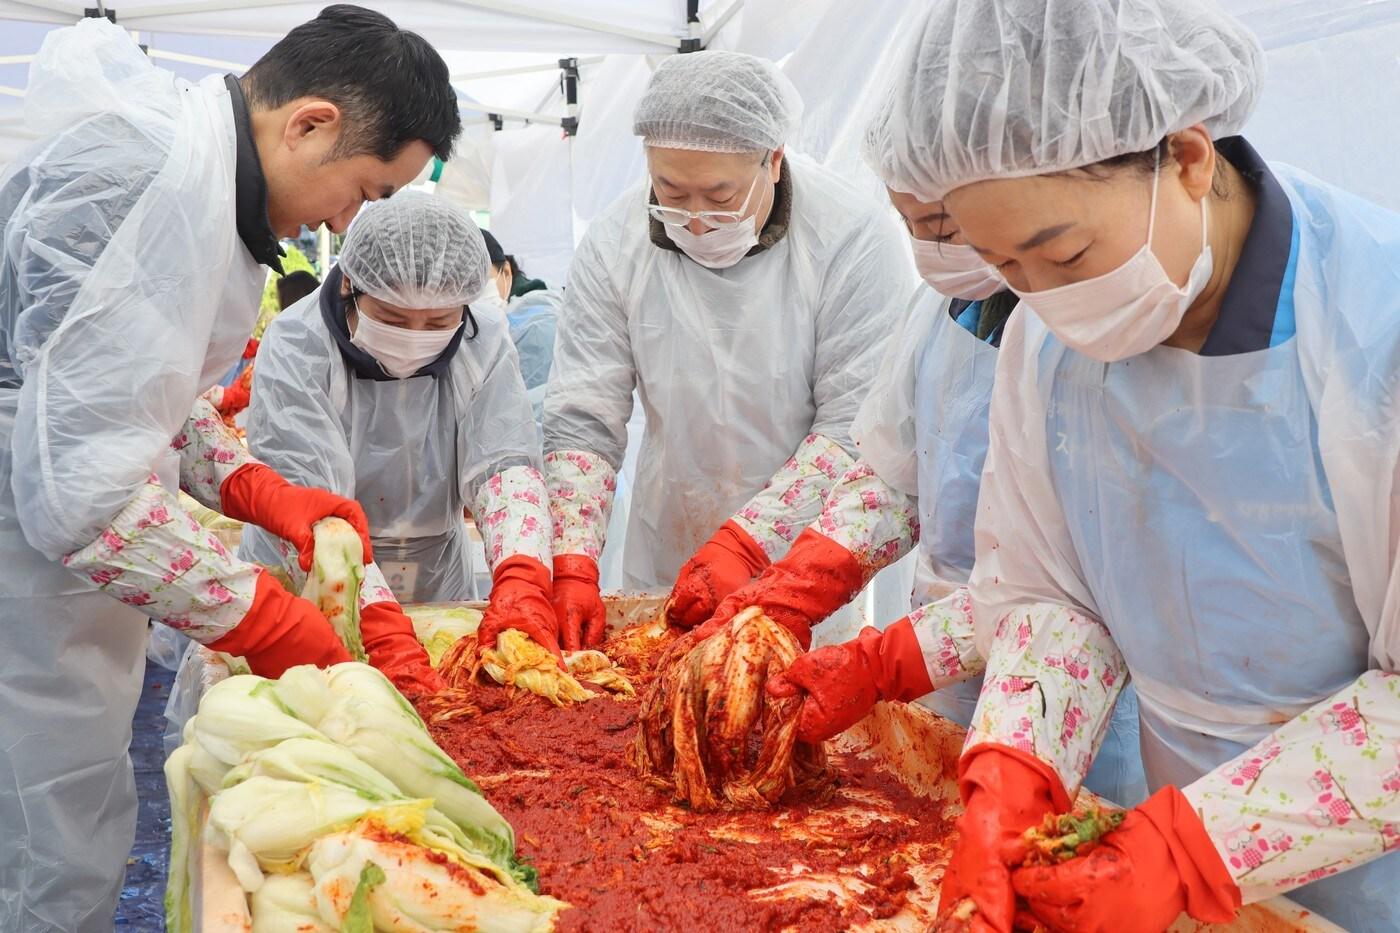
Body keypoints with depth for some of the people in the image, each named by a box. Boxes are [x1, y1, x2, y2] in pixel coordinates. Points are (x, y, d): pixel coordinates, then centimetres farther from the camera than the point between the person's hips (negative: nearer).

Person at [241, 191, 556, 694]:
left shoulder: (484, 341, -8)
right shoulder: (294, 347, -16)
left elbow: (506, 465, -16)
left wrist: (522, 586, -35)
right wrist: (381, 629, -39)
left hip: (437, 591, 2)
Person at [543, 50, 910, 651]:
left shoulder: (855, 239, -17)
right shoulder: (614, 244, -8)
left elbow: (858, 428, -18)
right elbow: (580, 421, -9)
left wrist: (747, 544, -25)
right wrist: (573, 569, -20)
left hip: (807, 560, -2)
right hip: (661, 564, 3)